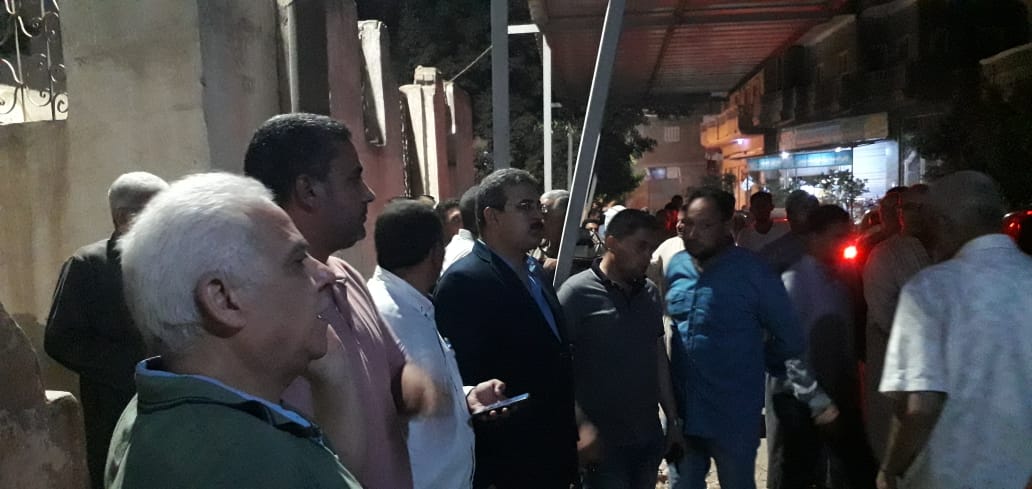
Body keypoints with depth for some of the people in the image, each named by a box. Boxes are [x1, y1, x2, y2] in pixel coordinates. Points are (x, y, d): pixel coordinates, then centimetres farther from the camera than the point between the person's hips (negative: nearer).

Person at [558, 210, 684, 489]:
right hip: (604, 442, -6)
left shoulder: (650, 293, 7)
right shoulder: (578, 292, -12)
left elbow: (659, 357, 13)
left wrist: (673, 420, 13)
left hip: (649, 437, 6)